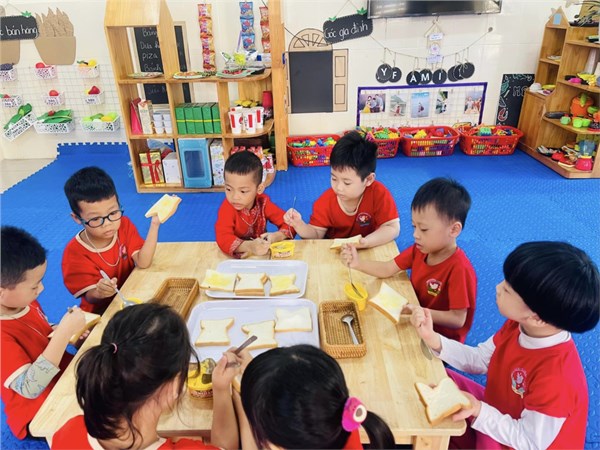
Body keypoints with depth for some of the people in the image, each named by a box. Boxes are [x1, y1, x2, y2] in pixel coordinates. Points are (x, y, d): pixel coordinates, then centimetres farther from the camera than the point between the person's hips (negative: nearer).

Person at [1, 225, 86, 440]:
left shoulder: (24, 302, -5)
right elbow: (30, 388, -34)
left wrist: (69, 333, -8)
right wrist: (64, 333, -38)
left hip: (64, 373, 8)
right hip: (40, 412, -8)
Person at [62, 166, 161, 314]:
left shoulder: (124, 226, -5)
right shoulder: (75, 252, -14)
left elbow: (143, 263, -17)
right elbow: (90, 297, -13)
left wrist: (154, 225, -27)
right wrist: (99, 292, -36)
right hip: (101, 312, -2)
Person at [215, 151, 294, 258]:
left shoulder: (263, 202, -10)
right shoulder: (227, 207, -18)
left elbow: (289, 224, -10)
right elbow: (223, 238, -31)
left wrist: (275, 236, -31)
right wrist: (249, 246, -48)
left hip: (261, 255, 3)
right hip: (236, 256, -2)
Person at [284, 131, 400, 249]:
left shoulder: (379, 194, -23)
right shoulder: (326, 200, -15)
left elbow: (392, 228, -24)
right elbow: (316, 234, -9)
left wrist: (365, 243, -40)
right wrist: (299, 224, -29)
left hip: (366, 252, -1)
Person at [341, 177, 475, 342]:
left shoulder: (459, 269, -28)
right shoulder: (420, 249, -6)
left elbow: (458, 319, -26)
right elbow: (387, 269, -4)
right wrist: (358, 263, -20)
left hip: (442, 340, -6)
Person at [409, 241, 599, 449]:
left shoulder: (555, 377, -38)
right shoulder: (518, 325, -16)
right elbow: (479, 360, -3)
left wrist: (478, 410, -37)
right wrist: (433, 339, -15)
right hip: (497, 409, 7)